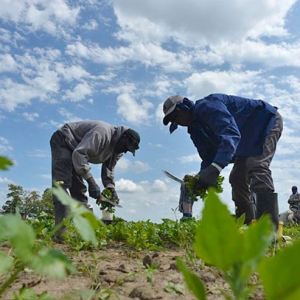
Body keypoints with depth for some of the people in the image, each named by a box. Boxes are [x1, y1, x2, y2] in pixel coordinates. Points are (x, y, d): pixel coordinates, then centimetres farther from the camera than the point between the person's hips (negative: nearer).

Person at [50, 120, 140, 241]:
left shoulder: (117, 150, -1)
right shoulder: (102, 132, -31)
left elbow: (108, 170, 7)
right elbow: (79, 153, -36)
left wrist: (112, 190, -8)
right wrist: (91, 181, -37)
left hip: (73, 148, 10)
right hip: (62, 141, -10)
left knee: (79, 189, 4)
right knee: (62, 183, -21)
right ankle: (62, 230, -26)